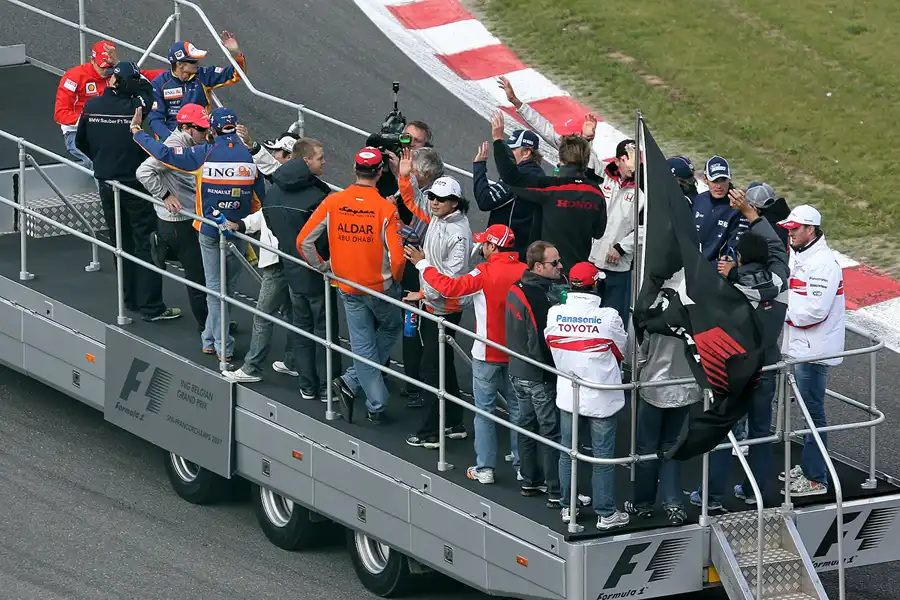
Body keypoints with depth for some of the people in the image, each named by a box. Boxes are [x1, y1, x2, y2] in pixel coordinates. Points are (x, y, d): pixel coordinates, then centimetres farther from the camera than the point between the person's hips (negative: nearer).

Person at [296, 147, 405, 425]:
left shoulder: (333, 202, -10)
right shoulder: (386, 209, -19)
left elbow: (303, 240, -7)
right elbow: (397, 256, -21)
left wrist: (321, 266, 9)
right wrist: (394, 280, 1)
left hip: (348, 287, 3)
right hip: (381, 286, -3)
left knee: (362, 345, 12)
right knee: (391, 329, 22)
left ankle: (376, 405, 10)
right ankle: (352, 382, 13)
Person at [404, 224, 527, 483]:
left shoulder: (485, 273, -17)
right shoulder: (525, 272, -4)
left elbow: (450, 287, -20)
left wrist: (422, 264, -10)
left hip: (488, 354, -4)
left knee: (484, 410, 5)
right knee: (518, 408, 13)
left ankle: (484, 468, 6)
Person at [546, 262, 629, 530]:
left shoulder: (554, 314, -11)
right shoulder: (608, 317, -19)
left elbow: (552, 347, 4)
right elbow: (622, 352, -3)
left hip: (568, 394, 3)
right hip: (601, 397, -3)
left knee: (568, 452, 16)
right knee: (604, 456, 6)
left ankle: (568, 507, 25)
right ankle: (606, 513, 11)